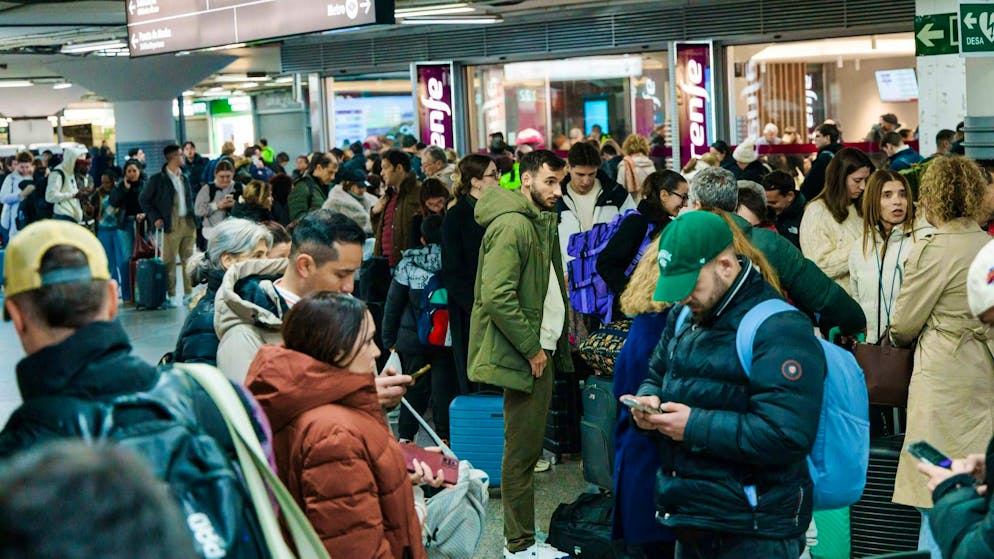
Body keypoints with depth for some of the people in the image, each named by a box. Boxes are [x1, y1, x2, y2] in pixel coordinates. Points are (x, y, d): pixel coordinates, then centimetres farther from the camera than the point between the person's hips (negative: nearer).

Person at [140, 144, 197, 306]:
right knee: (169, 261, -3)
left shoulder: (184, 177, 14)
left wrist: (194, 218, 9)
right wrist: (155, 218, -6)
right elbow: (143, 199, 1)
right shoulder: (158, 179, -3)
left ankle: (189, 293, 12)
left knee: (189, 260, 6)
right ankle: (170, 296, 2)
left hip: (188, 224, 5)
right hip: (172, 224, -5)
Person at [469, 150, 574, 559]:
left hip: (541, 350, 10)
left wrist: (548, 346, 11)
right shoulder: (511, 226, -17)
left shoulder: (542, 222, 15)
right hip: (525, 355, -10)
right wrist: (531, 348, -18)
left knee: (528, 448, 14)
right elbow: (497, 296, -24)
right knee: (522, 451, -2)